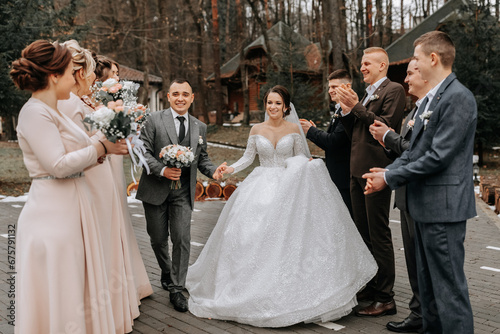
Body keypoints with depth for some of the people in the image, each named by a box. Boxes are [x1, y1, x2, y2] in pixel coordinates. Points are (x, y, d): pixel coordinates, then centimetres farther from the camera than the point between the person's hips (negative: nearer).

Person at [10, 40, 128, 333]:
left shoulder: (52, 111, 15)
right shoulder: (35, 113, -14)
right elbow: (59, 165, -22)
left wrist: (105, 151, 7)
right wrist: (100, 147, -13)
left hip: (72, 210, 10)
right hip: (53, 217, -10)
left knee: (77, 285, 16)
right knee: (56, 294, 1)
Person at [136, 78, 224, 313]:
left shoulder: (200, 127, 8)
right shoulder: (154, 120, -4)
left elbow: (202, 158, 13)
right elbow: (144, 151, -8)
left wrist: (213, 171, -7)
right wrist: (162, 170, -22)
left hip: (183, 192, 2)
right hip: (156, 190, -1)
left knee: (182, 238, -4)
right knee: (158, 239, 12)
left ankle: (176, 288, 9)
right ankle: (166, 272, 40)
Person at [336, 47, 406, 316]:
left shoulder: (393, 90, -6)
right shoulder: (366, 94, 21)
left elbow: (386, 125, -18)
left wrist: (356, 106, -16)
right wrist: (346, 110, 4)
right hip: (357, 172, 9)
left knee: (379, 234, -5)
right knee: (363, 233, 14)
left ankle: (385, 298, 4)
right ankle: (371, 287, 27)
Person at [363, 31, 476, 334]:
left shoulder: (458, 98, -16)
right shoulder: (430, 99, 16)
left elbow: (438, 156, -21)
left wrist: (390, 179, -15)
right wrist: (389, 170, 0)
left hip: (444, 206, -10)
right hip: (426, 206, 10)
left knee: (449, 284, -1)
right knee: (428, 281, 19)